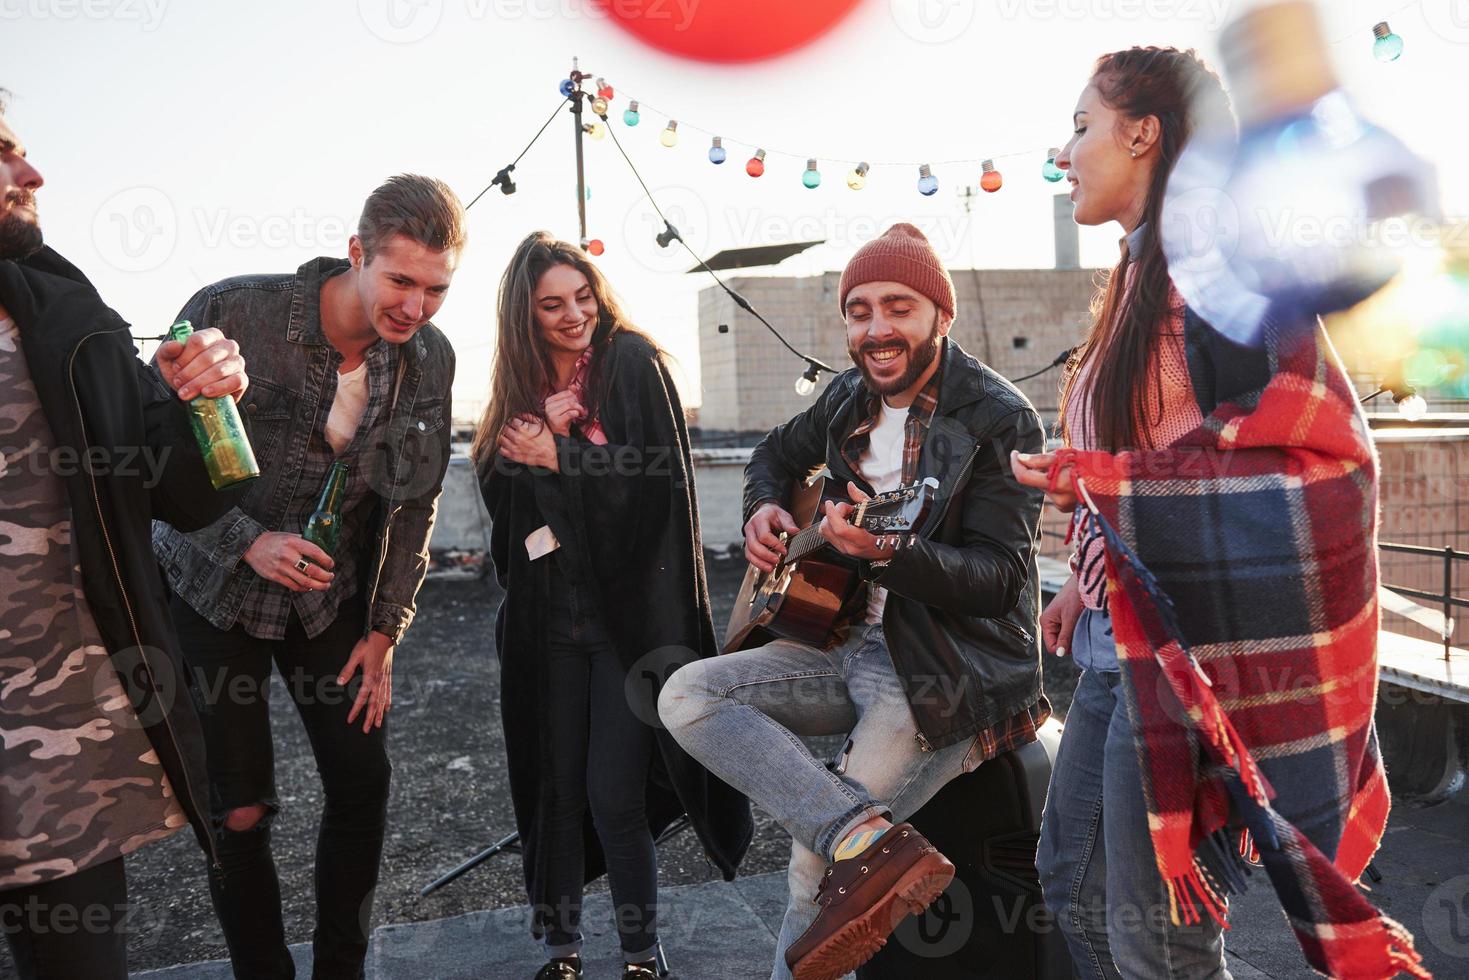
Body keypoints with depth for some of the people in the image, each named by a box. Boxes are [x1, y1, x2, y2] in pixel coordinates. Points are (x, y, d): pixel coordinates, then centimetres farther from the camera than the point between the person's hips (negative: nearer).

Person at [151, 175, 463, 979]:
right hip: (212, 590, -3)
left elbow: (413, 505, 0)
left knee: (363, 781, 2)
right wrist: (248, 542, -25)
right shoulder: (230, 312, -22)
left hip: (332, 595, 3)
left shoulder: (431, 358, -9)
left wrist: (384, 631, -1)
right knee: (239, 809, -1)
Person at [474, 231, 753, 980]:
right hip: (548, 616, 5)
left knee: (613, 794, -4)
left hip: (629, 611, -4)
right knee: (554, 787, 12)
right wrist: (544, 430, -14)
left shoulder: (632, 361, -4)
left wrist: (557, 459, -16)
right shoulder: (520, 388, 9)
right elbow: (500, 495, 1)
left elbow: (658, 479, -13)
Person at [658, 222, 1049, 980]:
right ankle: (872, 841, -24)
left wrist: (888, 551, -36)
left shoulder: (999, 420, -13)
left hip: (952, 676, -7)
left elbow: (1001, 579, -18)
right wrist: (763, 508, 4)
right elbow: (778, 453, 27)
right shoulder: (850, 398, 7)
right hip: (852, 641, 8)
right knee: (686, 696, -13)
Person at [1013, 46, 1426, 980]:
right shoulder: (1144, 273, 13)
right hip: (1125, 629, 9)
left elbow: (1319, 452, -19)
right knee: (1073, 881, 17)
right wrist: (1086, 579, 18)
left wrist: (1105, 482, -20)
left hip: (1198, 647, -9)